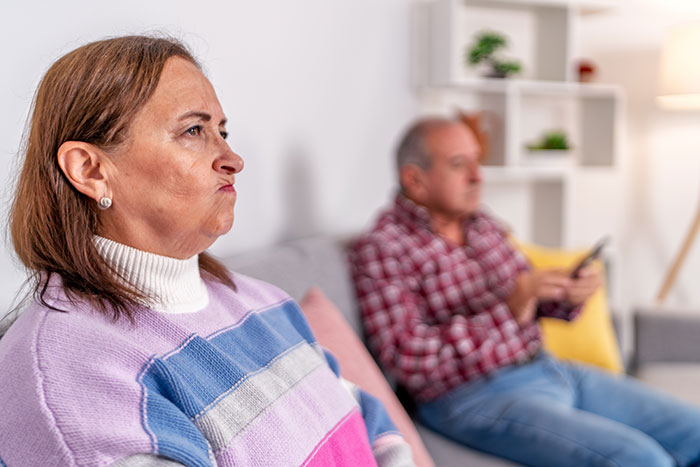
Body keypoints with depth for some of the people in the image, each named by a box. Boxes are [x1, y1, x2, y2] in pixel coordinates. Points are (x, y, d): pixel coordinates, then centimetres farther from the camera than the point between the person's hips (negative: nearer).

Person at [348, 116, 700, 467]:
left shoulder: (483, 225, 12)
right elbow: (409, 360, -20)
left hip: (549, 369, 8)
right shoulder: (378, 249, -11)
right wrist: (512, 310, -23)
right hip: (477, 398, -8)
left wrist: (569, 294, -3)